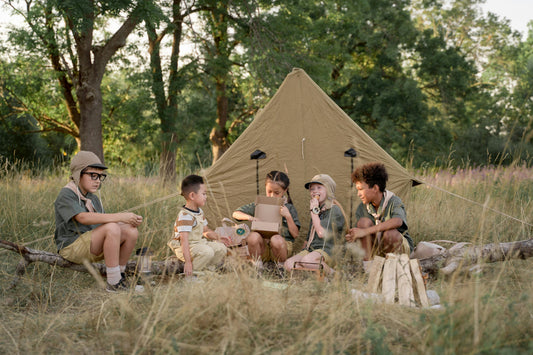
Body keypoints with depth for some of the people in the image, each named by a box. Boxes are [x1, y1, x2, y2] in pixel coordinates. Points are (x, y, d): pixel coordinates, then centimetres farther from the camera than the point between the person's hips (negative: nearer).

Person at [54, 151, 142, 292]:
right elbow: (83, 218, -27)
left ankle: (120, 274, 0)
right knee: (112, 228, -31)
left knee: (132, 232, -11)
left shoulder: (93, 199, 16)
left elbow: (104, 221, 10)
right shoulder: (66, 195, -11)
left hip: (92, 247, 8)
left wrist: (132, 220, -10)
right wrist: (120, 217, -32)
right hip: (72, 247, -8)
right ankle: (113, 283, -27)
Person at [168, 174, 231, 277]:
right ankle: (190, 272, -17)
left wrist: (218, 238, 11)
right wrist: (188, 262, -33)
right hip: (186, 248, -9)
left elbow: (205, 230, 26)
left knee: (221, 248, -1)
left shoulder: (199, 212, 10)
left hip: (199, 243, 9)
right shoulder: (185, 216, -23)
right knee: (207, 252, -31)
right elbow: (184, 240, -29)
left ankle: (207, 268, 5)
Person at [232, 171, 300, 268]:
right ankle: (257, 266, -11)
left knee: (276, 239, -37)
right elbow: (235, 214, 13)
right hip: (262, 247, 1)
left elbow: (295, 234, 2)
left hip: (282, 245, -1)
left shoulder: (289, 208, 7)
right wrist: (250, 217, -7)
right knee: (253, 236, -32)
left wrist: (288, 216, -11)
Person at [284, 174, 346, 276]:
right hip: (310, 250, 7)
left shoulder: (335, 210, -3)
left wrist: (314, 210, -5)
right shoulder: (318, 210, 25)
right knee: (288, 264, -19)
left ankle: (329, 272, -12)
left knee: (307, 261, -36)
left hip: (327, 251, -7)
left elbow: (322, 233, -13)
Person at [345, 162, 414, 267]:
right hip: (376, 249, 4)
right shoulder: (362, 208, -3)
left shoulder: (394, 201, -18)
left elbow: (398, 221, -41)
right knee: (364, 221, -21)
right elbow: (358, 234, -2)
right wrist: (352, 237, -30)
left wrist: (365, 231, -45)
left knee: (390, 233, -38)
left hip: (400, 246, -4)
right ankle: (366, 265, -23)